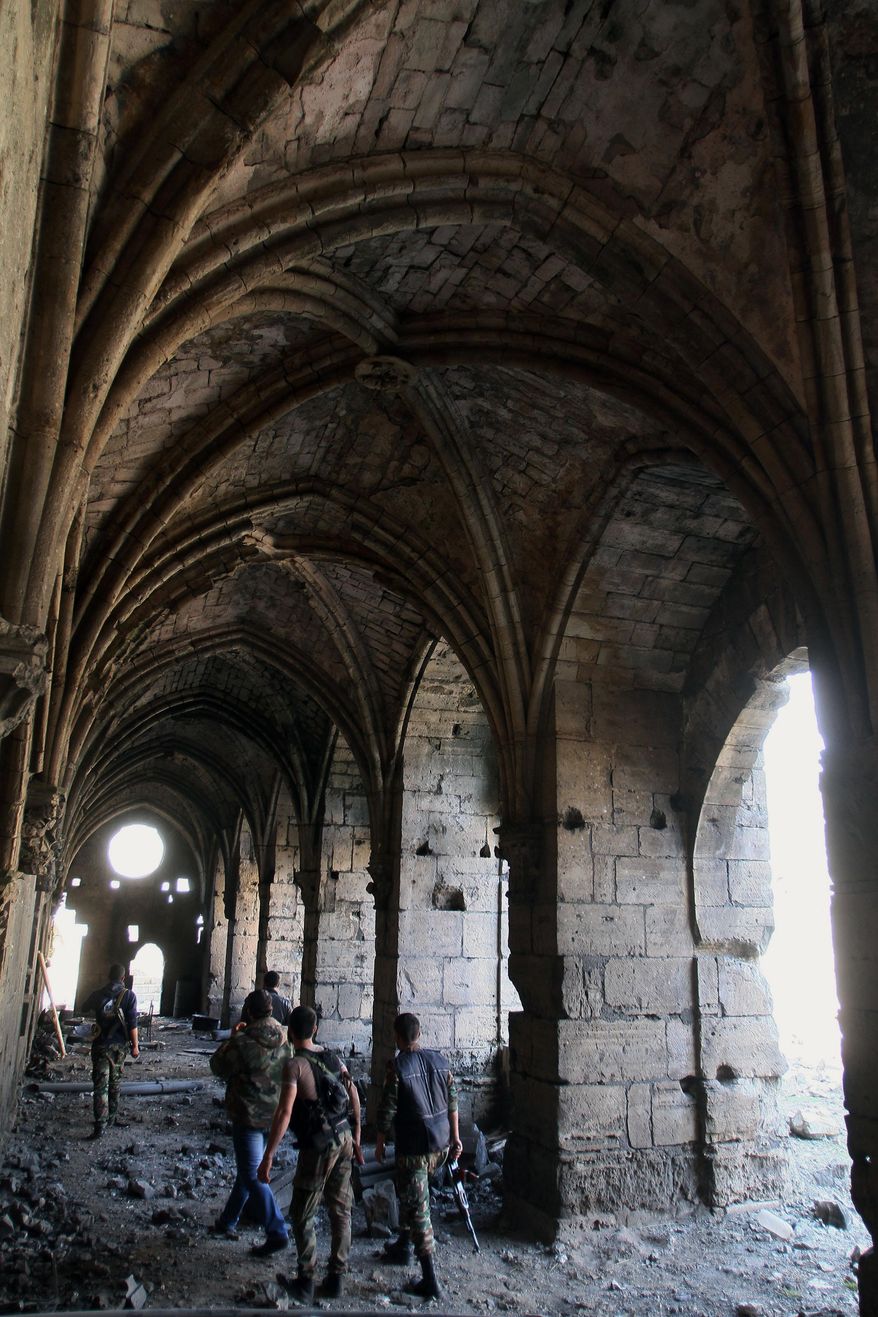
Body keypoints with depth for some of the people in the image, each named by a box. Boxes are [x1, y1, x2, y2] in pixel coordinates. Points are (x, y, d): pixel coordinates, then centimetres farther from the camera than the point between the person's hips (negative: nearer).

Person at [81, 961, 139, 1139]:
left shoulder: (98, 994, -2)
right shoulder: (128, 995, -8)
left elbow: (84, 1009, 19)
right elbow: (132, 1023, -12)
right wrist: (135, 1046, -5)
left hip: (101, 1045, 0)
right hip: (120, 1045, 0)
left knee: (100, 1086, -2)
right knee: (115, 1084, 18)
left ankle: (101, 1126, -9)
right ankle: (112, 1117, 28)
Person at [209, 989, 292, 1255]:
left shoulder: (243, 1042, -21)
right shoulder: (283, 1040, -2)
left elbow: (218, 1068, -8)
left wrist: (232, 1038, 0)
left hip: (249, 1116, -7)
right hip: (274, 1114, 7)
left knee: (252, 1175, 0)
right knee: (248, 1170, 21)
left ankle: (277, 1232, -3)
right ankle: (227, 1221, 35)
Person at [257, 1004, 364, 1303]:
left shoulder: (295, 1065, -14)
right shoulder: (333, 1058, 5)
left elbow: (284, 1113, -21)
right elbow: (354, 1098, 8)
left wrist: (268, 1158, -18)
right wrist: (356, 1139, 16)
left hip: (318, 1146, -6)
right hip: (344, 1139, 6)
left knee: (303, 1215, 10)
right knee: (341, 1210, 14)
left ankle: (306, 1283, 16)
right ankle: (335, 1279, 23)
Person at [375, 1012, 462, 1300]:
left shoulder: (396, 1066, -16)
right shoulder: (440, 1060, 1)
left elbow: (387, 1110, -12)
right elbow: (452, 1101, 6)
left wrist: (380, 1143, 1)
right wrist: (455, 1137, 15)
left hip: (413, 1146, -6)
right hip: (441, 1143, 7)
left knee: (416, 1207, 1)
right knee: (408, 1192, 27)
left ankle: (430, 1281, 3)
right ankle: (403, 1245, 41)